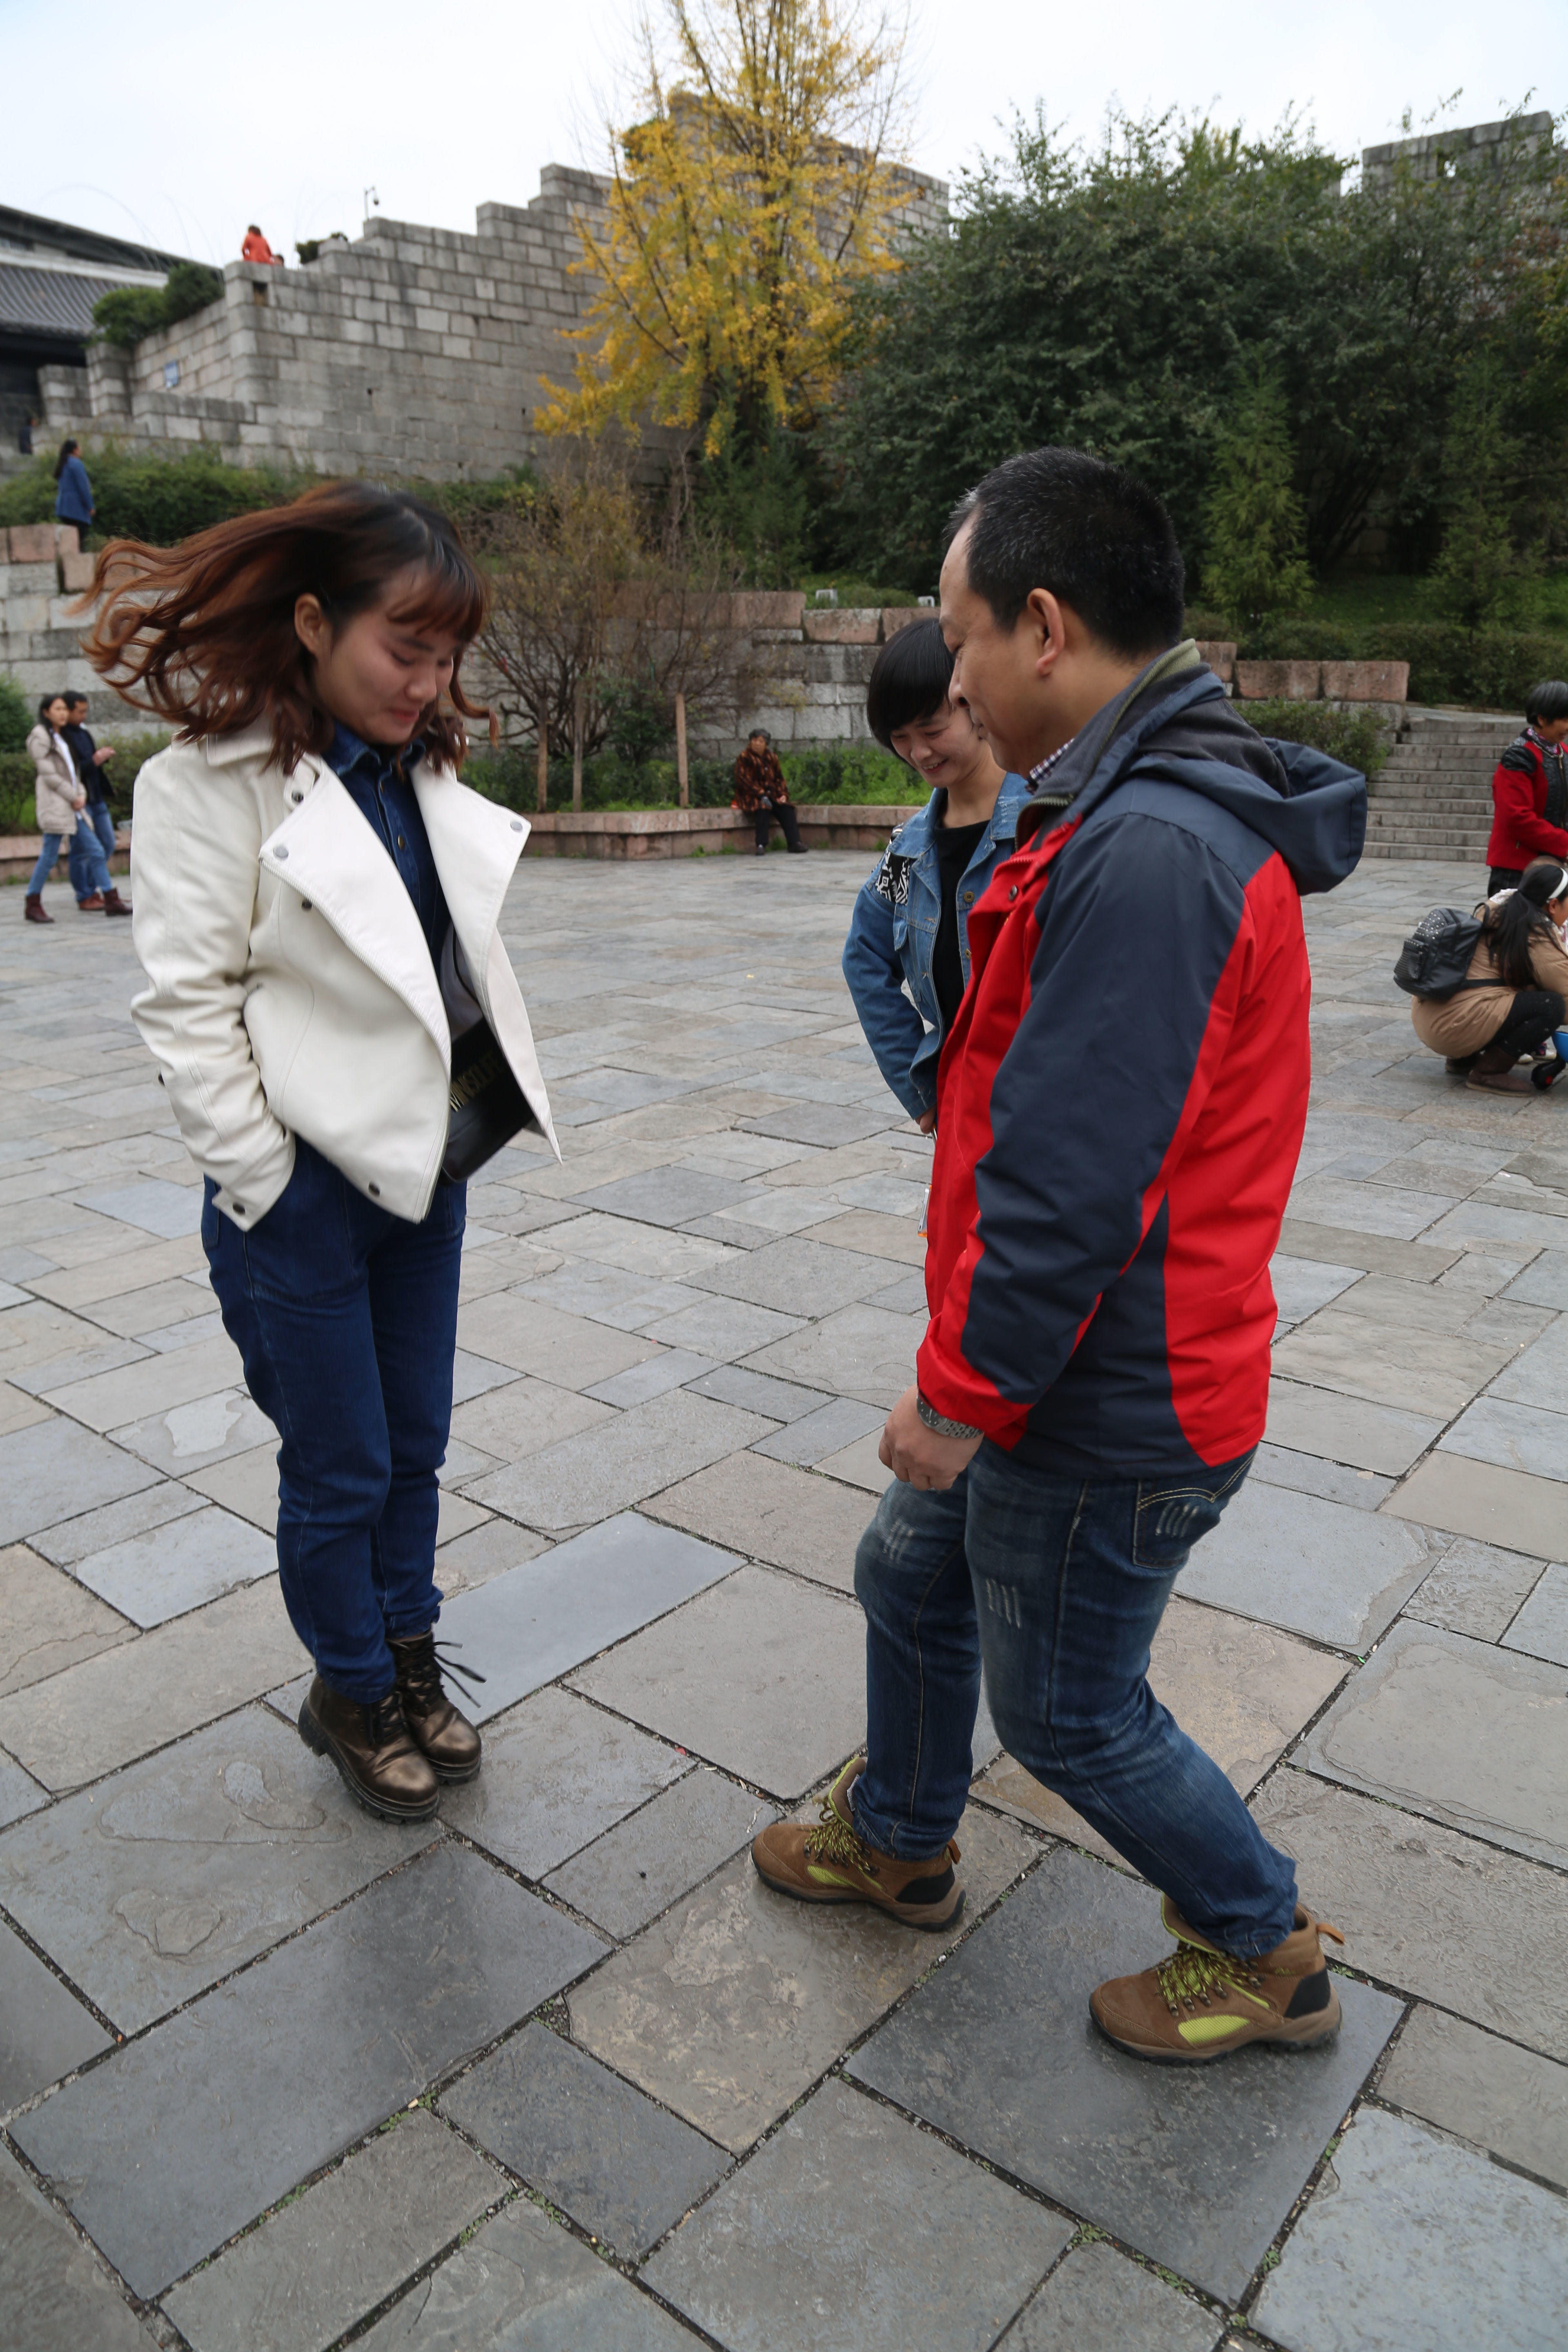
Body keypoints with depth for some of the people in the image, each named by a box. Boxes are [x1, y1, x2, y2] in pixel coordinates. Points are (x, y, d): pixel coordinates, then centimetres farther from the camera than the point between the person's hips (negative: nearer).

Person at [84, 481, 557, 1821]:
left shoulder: (424, 770, 7)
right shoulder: (210, 780, -13)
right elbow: (187, 1005, -14)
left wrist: (489, 1107, 7)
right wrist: (266, 1186, -14)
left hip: (425, 1166, 6)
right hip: (308, 1189, -6)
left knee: (415, 1445, 18)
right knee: (340, 1472, 9)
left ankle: (411, 1660, 40)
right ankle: (352, 1697, 33)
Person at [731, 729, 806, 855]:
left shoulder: (772, 758, 13)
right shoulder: (744, 758, -4)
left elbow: (779, 779, 15)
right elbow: (744, 781, -13)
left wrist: (783, 795, -4)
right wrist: (761, 795, -21)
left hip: (771, 795, 5)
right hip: (751, 796, -5)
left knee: (787, 810, -19)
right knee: (763, 809, -35)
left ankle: (795, 843, -24)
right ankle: (761, 845, -40)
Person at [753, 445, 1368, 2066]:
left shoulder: (1145, 856, -29)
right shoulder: (1168, 814, 7)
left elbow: (1065, 1187, -30)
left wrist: (961, 1396, -16)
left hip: (1105, 1416, -10)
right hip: (1083, 1372, 10)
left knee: (1067, 1710, 12)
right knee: (910, 1579, 24)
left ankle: (1263, 1955, 37)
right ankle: (895, 1843, 49)